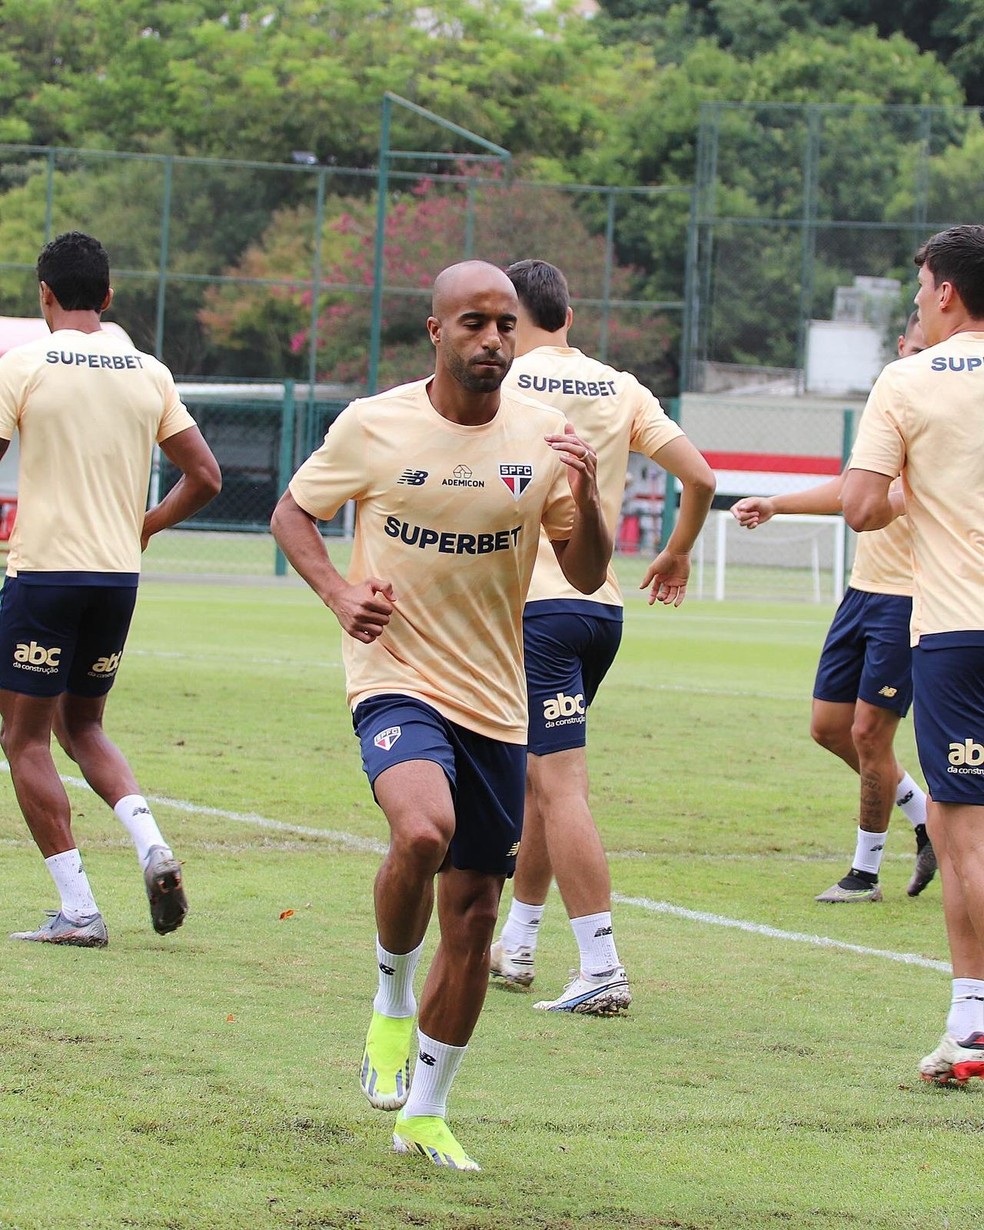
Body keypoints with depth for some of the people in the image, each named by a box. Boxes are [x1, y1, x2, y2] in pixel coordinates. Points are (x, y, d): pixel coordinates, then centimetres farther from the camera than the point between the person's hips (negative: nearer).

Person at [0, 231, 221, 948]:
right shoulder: (149, 373, 6)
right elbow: (205, 478, 6)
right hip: (120, 574, 5)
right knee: (81, 727, 22)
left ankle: (78, 911, -3)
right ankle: (150, 842, -2)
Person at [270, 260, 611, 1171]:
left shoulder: (541, 436, 0)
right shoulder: (372, 426, -5)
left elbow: (587, 576, 4)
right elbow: (292, 512, 9)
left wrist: (583, 496, -16)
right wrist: (337, 591, -9)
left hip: (496, 701, 4)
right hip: (397, 677, -4)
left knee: (473, 914, 6)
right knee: (423, 831, -33)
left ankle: (425, 1113, 23)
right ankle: (391, 999, -4)